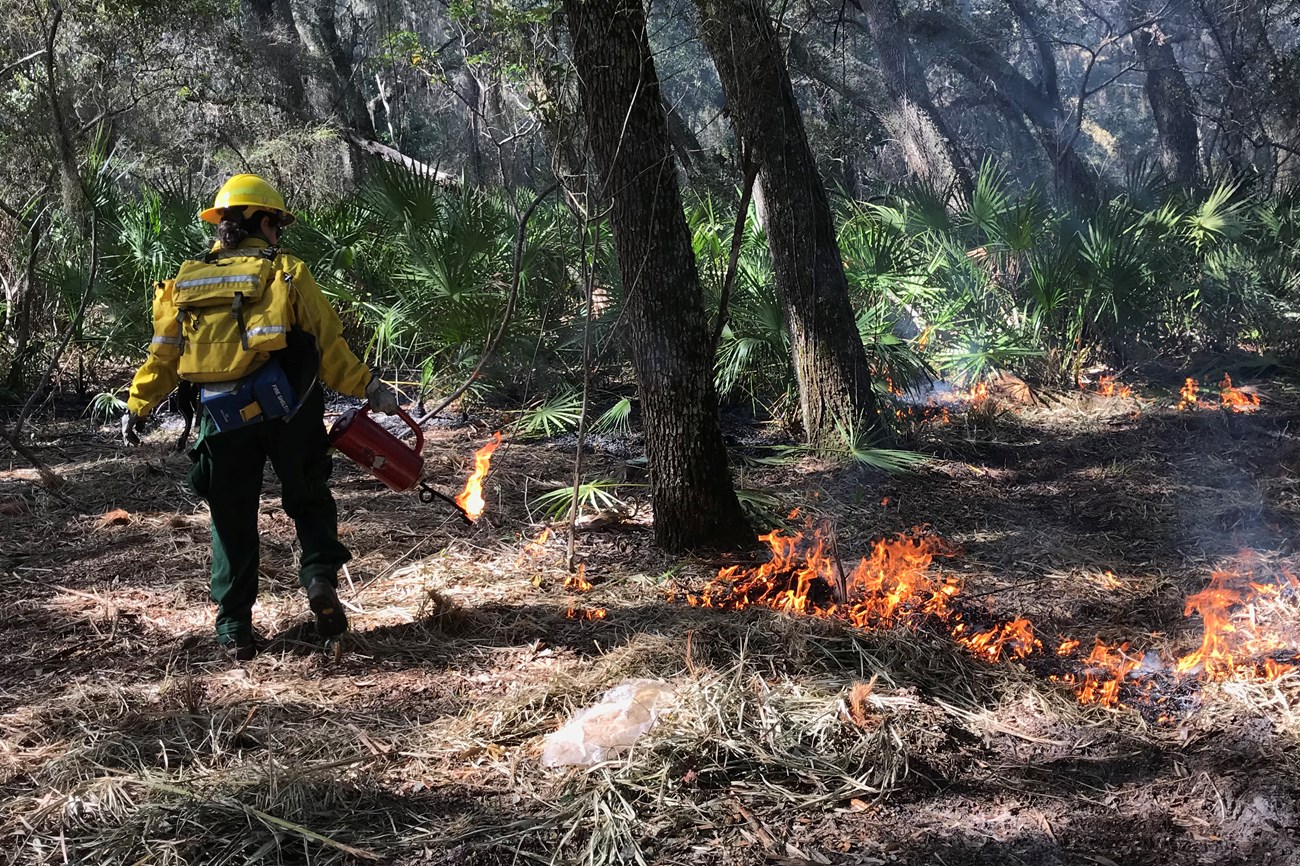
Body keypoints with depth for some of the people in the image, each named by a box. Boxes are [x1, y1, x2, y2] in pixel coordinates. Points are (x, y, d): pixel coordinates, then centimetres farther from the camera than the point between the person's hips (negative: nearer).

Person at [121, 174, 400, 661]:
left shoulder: (185, 283, 11)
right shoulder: (286, 273, 1)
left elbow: (162, 356, 12)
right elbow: (327, 345, -4)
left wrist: (137, 408, 23)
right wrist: (367, 388, 3)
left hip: (221, 420, 3)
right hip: (286, 412, -2)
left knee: (232, 521, 12)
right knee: (308, 501, 15)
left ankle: (235, 631, 12)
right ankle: (320, 574, -11)